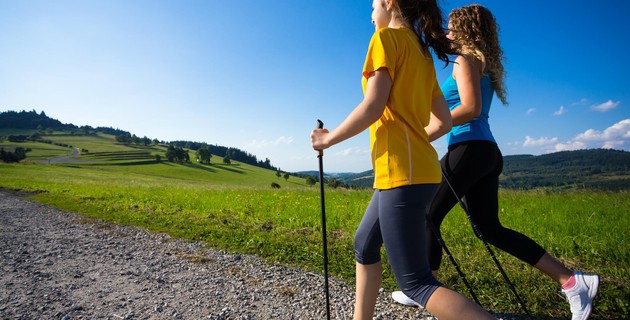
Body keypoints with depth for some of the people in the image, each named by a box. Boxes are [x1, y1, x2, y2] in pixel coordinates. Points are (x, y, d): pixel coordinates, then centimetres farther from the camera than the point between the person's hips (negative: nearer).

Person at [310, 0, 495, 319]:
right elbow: (444, 122, 19)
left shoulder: (388, 37, -2)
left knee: (415, 282, -4)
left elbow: (372, 107, -15)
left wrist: (329, 138, -3)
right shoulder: (423, 54, 22)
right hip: (418, 169, 10)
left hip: (401, 172, -10)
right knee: (364, 244, 20)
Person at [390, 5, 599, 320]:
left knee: (427, 216, 1)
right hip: (488, 152, 9)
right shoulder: (484, 63, 23)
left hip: (469, 150, -9)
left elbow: (470, 109, -18)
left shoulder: (466, 60, -4)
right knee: (490, 228, 11)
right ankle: (571, 280, 10)